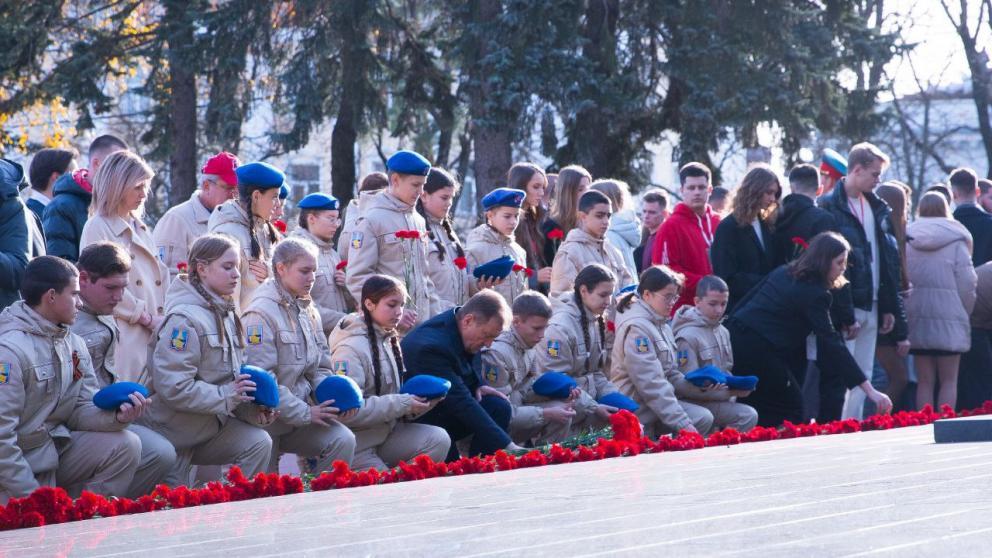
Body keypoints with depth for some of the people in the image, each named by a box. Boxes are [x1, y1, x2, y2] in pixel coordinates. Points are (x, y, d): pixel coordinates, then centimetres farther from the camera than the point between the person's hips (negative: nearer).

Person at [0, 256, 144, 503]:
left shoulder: (74, 343, 8)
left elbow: (83, 410, 6)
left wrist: (116, 415, -17)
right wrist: (32, 498, -21)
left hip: (57, 449, 8)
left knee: (126, 446, -9)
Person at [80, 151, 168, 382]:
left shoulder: (141, 228, 19)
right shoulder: (97, 228, -5)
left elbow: (161, 277, 20)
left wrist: (165, 318, 4)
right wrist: (149, 319, -11)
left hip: (154, 336, 7)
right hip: (124, 335, -7)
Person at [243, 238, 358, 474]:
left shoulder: (307, 311, 11)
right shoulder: (261, 313, -15)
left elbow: (321, 367, 16)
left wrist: (332, 397, -5)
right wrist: (304, 413, -18)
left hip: (303, 408, 6)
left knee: (343, 440, -17)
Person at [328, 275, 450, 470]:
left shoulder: (388, 341, 10)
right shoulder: (351, 348, -17)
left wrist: (416, 403, -3)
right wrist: (402, 404, -22)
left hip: (386, 431, 8)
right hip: (357, 444, -8)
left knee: (439, 440, -13)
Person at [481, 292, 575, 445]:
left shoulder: (527, 347, 1)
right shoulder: (497, 353, -25)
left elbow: (529, 390, 10)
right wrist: (546, 414, -21)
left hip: (514, 411, 8)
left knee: (562, 411, -5)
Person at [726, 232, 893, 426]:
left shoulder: (783, 272, 14)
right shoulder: (814, 293, -11)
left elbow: (747, 299, 18)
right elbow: (832, 344, -15)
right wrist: (869, 390, -16)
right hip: (758, 350, -9)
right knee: (790, 408, 3)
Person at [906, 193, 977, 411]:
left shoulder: (908, 241, 3)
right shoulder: (956, 242, -5)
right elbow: (967, 284, -6)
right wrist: (964, 314, 7)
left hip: (917, 318, 3)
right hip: (949, 319, -3)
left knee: (924, 381, 8)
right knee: (949, 380, 4)